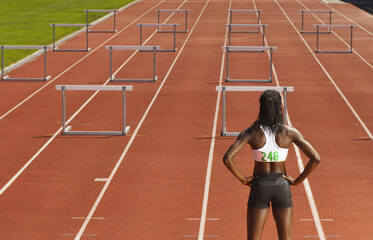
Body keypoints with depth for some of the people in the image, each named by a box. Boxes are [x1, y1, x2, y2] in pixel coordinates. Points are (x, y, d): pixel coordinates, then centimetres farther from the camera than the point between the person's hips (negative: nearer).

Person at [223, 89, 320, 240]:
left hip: (259, 187, -1)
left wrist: (242, 179, -7)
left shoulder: (251, 133, -11)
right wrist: (297, 181, -4)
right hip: (282, 185, 1)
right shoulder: (290, 133, -9)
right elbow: (315, 159, -14)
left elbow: (227, 159, -20)